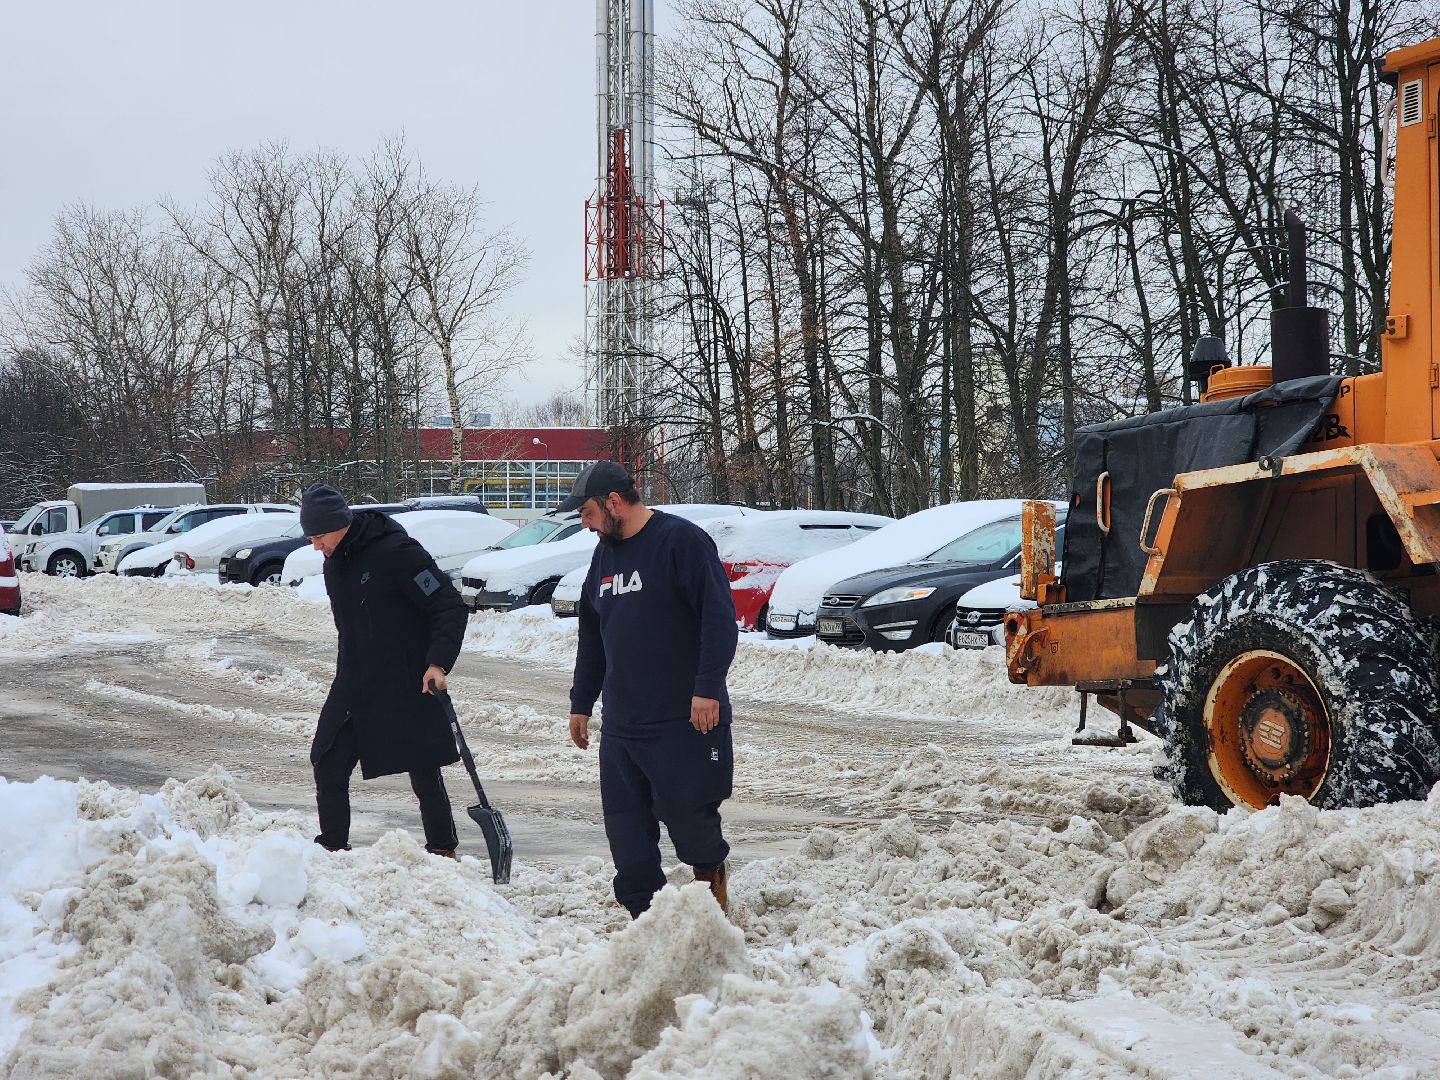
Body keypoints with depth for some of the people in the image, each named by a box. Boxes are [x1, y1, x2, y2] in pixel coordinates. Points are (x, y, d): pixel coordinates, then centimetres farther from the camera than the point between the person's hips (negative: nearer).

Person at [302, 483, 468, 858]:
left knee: (424, 776, 0)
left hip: (408, 687, -7)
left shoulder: (396, 553, -18)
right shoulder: (334, 563, 8)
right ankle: (332, 848, 14)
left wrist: (439, 662, -26)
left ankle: (443, 851, 14)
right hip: (352, 687, 7)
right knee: (328, 767, 2)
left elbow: (450, 606, -17)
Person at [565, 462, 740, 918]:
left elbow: (720, 618, -15)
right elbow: (591, 637, 25)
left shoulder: (682, 540, -9)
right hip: (621, 722, 7)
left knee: (687, 811, -5)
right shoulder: (604, 555, 16)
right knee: (625, 824, 2)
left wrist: (708, 688, -20)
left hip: (686, 718, -7)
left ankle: (711, 871, 25)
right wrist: (581, 703, 25)